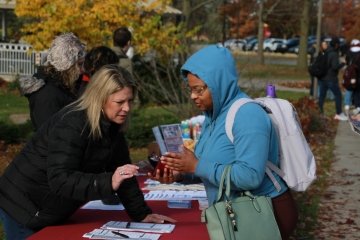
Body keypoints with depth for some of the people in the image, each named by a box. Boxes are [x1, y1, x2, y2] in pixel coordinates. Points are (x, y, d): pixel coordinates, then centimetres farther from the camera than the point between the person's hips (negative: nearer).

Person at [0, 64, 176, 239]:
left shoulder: (112, 126, -3)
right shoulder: (71, 125, -27)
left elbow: (122, 173, 2)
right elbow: (60, 180, -35)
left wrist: (141, 213, -2)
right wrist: (109, 182, -44)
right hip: (24, 209, -8)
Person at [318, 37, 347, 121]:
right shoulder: (334, 54, -16)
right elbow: (335, 66, -22)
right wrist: (343, 63, -8)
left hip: (322, 78, 7)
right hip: (331, 79, -7)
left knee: (322, 96, 10)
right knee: (338, 96, 4)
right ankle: (339, 114, 6)